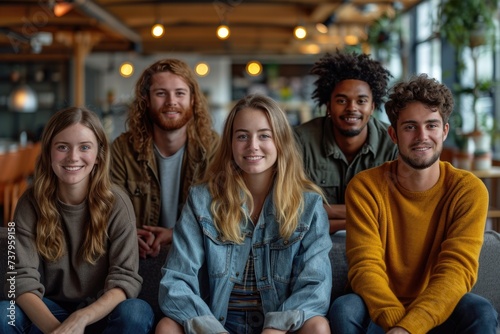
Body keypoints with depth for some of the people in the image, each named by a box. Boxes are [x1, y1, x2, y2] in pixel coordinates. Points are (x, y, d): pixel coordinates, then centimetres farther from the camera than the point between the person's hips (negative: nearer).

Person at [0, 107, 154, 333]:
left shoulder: (116, 203, -9)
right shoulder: (31, 203, -6)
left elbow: (125, 278, -15)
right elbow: (24, 279, -13)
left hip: (100, 311, -1)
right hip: (49, 311, 1)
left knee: (137, 312, -32)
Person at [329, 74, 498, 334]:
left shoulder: (468, 190, -8)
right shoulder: (365, 187, -8)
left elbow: (457, 269, -18)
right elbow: (365, 265, -16)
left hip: (438, 312, 1)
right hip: (379, 311, 0)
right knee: (344, 309, -30)